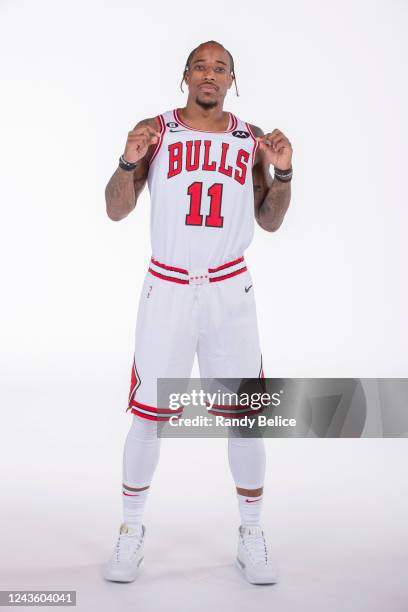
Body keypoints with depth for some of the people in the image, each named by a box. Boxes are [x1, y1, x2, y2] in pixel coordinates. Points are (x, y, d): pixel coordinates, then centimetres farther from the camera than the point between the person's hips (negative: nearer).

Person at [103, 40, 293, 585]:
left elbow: (270, 222, 10)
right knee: (148, 416, 3)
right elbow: (117, 211, -1)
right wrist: (129, 162, -18)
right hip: (167, 288, -1)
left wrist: (282, 173, -6)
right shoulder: (154, 131, 2)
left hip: (230, 290, 2)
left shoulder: (252, 139, 7)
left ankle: (252, 537, 22)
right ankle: (132, 532, 24)